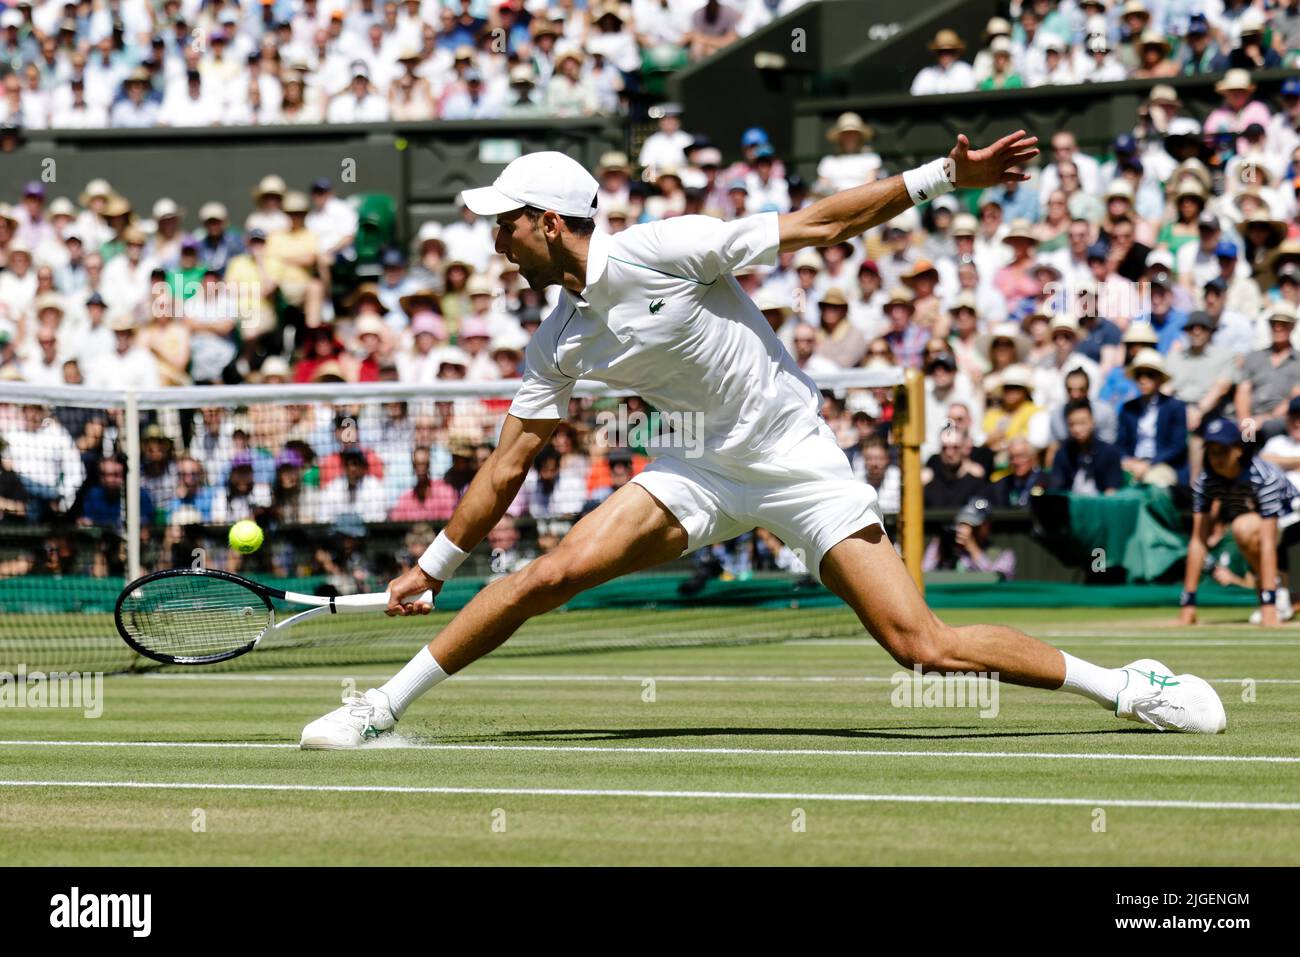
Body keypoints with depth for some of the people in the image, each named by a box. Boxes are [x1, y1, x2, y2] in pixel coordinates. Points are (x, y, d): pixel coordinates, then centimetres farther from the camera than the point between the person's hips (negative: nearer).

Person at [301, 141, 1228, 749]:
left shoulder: (662, 250, -17)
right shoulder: (561, 343, 3)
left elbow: (817, 224, -14)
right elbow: (510, 463, 12)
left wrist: (945, 177, -18)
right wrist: (435, 564, 14)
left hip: (801, 465, -5)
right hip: (706, 472, 5)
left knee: (923, 644, -17)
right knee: (550, 574, -12)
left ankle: (1124, 685, -5)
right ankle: (380, 708, -3)